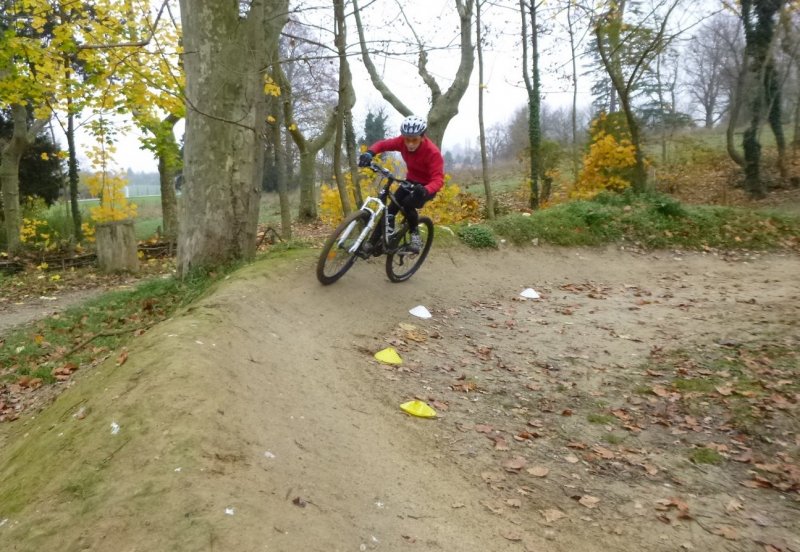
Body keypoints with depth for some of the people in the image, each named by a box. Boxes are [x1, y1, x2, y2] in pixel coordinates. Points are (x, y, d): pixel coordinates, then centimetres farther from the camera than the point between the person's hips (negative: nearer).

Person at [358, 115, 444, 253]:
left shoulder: (433, 152, -32)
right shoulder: (402, 141, -18)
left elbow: (438, 179, -37)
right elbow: (383, 144, -9)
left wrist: (425, 190, -59)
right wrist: (369, 153, -32)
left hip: (427, 186, -5)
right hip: (411, 180, 5)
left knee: (408, 204, -29)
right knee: (392, 207, -12)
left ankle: (415, 235, -6)